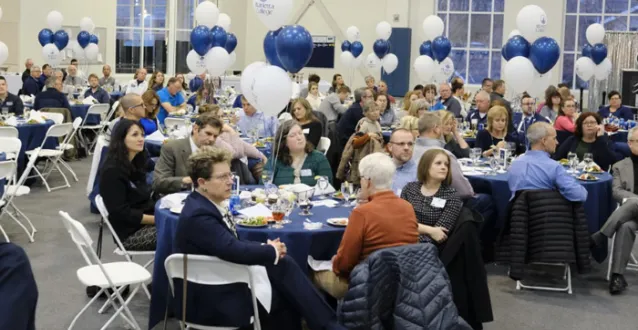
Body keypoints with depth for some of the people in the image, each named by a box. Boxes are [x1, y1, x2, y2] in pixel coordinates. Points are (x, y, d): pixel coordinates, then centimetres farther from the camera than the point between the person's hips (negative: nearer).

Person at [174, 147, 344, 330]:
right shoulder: (198, 215, -23)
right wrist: (272, 251, -10)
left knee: (283, 264, -6)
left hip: (222, 281, 8)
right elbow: (235, 251, -27)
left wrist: (266, 247, -6)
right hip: (210, 299, -8)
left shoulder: (207, 204, 5)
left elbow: (233, 245, 12)